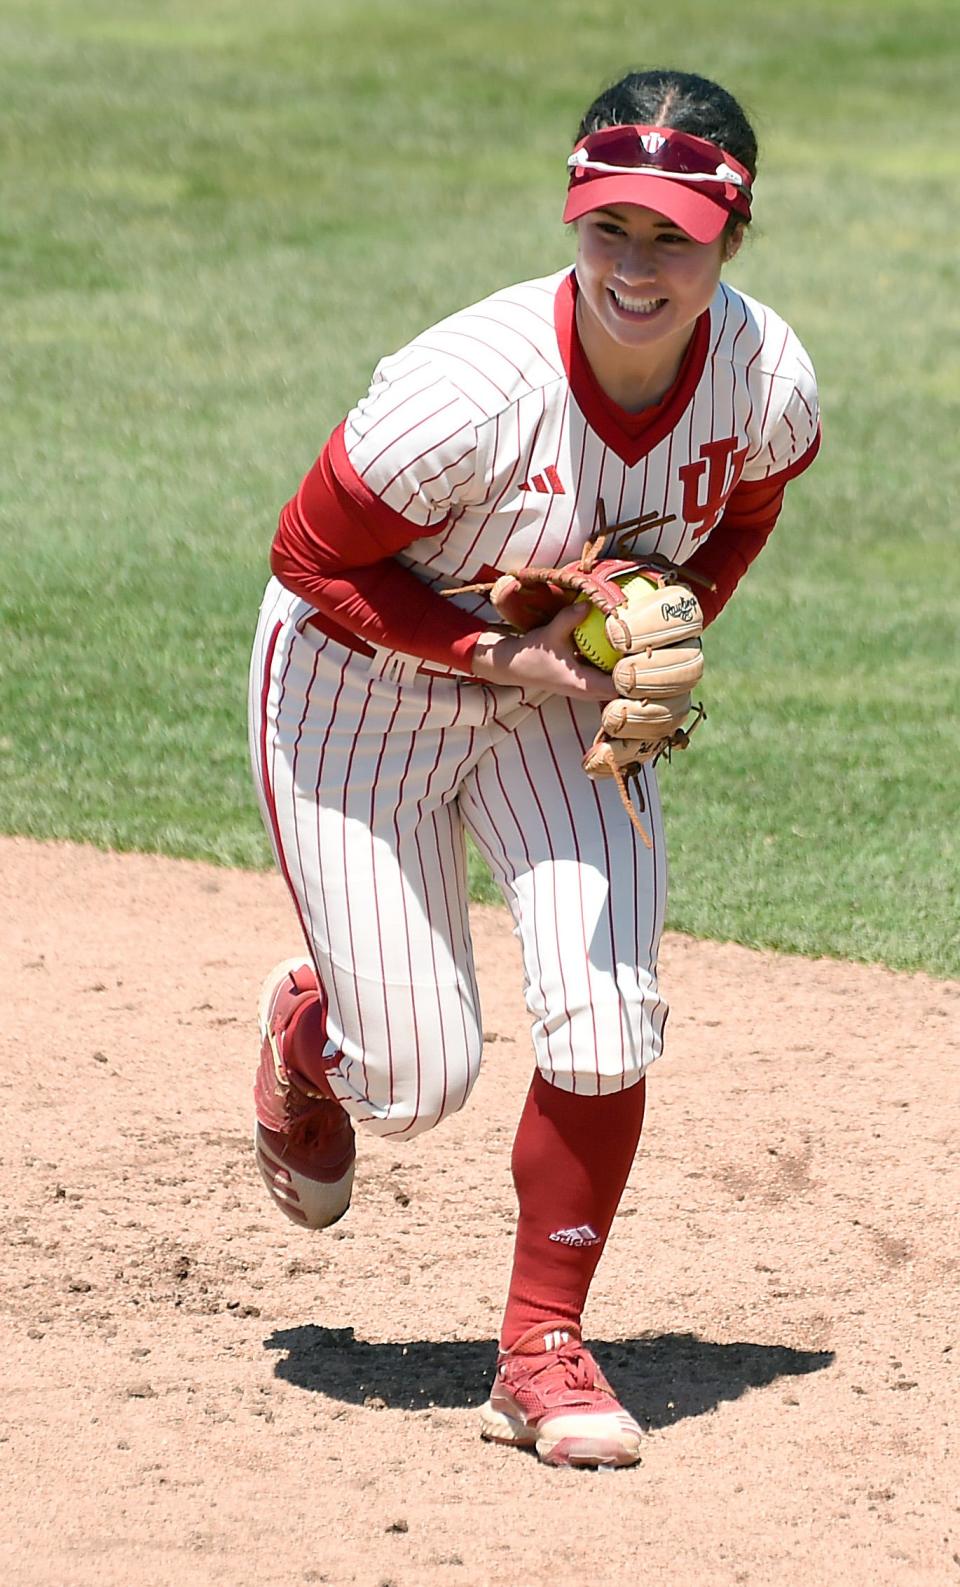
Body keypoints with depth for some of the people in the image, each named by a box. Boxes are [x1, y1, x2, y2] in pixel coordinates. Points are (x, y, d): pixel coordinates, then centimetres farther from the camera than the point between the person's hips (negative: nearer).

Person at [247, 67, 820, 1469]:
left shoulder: (766, 377, -20)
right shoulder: (475, 387, -35)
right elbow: (316, 560, -20)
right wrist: (496, 651, -26)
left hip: (562, 695, 4)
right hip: (364, 687, -4)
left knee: (604, 1019, -14)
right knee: (419, 1079, 0)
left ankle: (543, 1350, 4)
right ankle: (310, 1025, 38)